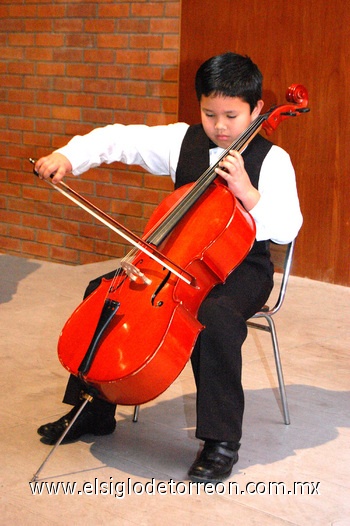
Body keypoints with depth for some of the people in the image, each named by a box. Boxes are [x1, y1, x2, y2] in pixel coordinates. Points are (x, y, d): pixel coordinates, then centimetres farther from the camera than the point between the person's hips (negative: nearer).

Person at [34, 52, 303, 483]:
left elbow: (286, 229, -17)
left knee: (216, 314, -37)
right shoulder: (182, 141, 3)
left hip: (242, 269, -5)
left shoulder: (271, 160, -9)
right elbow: (120, 139, -1)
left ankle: (221, 440, -22)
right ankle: (94, 411, 7)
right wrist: (69, 156, -16)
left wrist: (248, 193, -30)